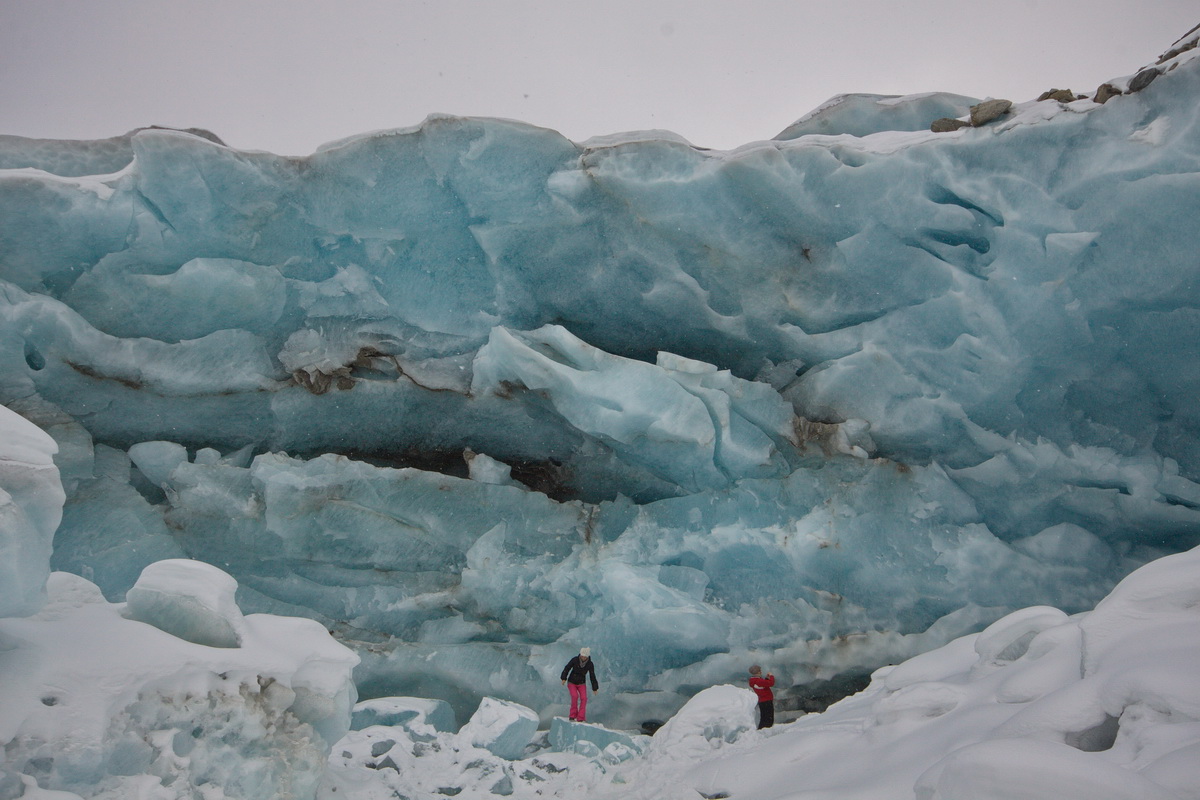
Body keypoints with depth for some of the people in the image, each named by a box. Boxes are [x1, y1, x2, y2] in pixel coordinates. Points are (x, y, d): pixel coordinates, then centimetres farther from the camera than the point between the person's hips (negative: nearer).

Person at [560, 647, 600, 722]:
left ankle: (580, 718, -18)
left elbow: (592, 676, -7)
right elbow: (567, 668, -12)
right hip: (571, 683, -1)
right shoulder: (575, 660, -19)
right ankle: (573, 715, -11)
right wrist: (564, 678, -25)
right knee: (575, 696, -27)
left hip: (581, 684, 1)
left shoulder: (590, 664, -15)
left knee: (584, 698, -21)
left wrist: (595, 688, -4)